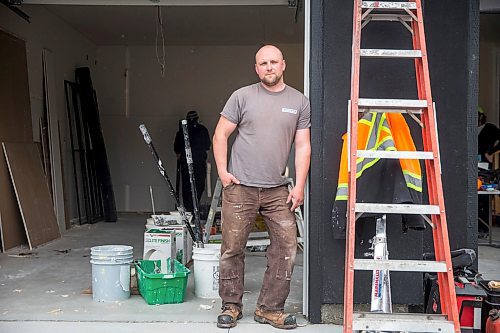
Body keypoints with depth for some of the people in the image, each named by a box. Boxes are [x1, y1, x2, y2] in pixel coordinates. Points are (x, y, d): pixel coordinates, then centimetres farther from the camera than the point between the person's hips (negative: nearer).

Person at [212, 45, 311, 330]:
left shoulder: (300, 102, 8)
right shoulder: (242, 96, 2)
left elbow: (303, 146, 6)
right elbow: (221, 135, 4)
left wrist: (299, 186, -1)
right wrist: (222, 172, -4)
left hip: (278, 190, 2)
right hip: (240, 188, -2)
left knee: (286, 247, 1)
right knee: (232, 249, 4)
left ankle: (270, 308, 16)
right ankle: (231, 305, 21)